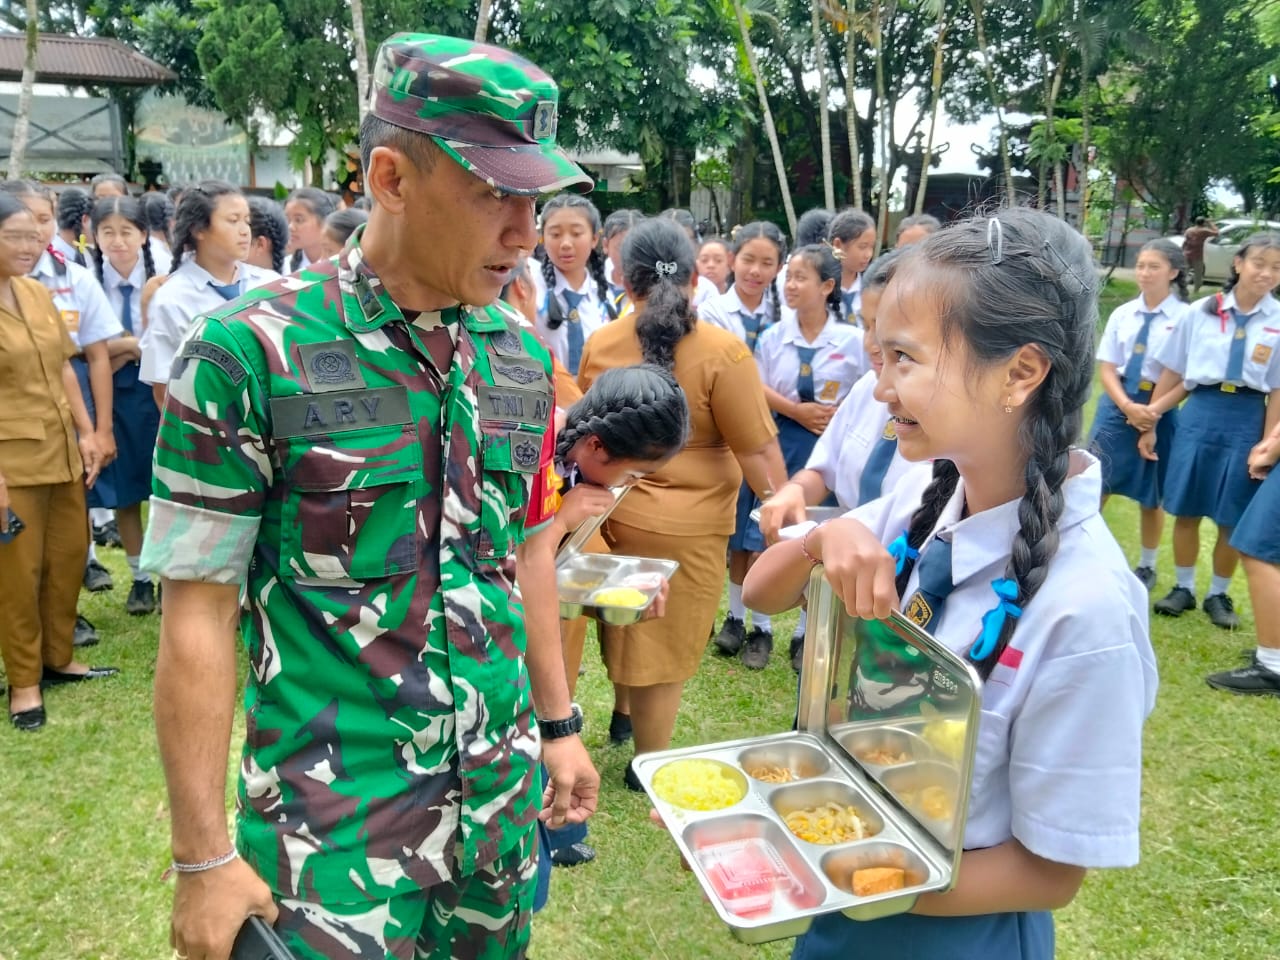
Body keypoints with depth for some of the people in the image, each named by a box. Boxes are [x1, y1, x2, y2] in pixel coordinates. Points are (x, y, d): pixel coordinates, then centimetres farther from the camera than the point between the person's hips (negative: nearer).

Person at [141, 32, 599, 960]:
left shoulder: (522, 355, 1)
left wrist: (559, 724, 13)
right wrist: (203, 858, -10)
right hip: (332, 820, -5)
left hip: (503, 791, 6)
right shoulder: (250, 352, -15)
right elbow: (199, 612, -12)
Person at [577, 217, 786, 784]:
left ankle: (625, 714, 46)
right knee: (665, 649, 10)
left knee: (629, 631, 25)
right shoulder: (721, 351, -17)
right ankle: (648, 764, 27)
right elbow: (758, 451, -15)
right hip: (685, 524, -4)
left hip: (614, 511, 5)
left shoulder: (599, 345, -3)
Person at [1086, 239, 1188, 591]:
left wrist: (1153, 409, -16)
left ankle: (1146, 566, 30)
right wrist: (1127, 406, -15)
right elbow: (1106, 369, 1)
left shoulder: (1186, 317, -8)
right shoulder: (1122, 314, 2)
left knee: (1151, 494, 12)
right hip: (1116, 404, 2)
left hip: (1159, 409, -2)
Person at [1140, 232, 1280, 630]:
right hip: (1200, 412, 1)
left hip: (1246, 419, -1)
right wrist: (1150, 423, 6)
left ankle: (1218, 595, 24)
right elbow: (1174, 375, 6)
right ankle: (1183, 588, 24)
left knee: (1231, 519, 7)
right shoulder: (1201, 311, 0)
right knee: (1186, 511, 8)